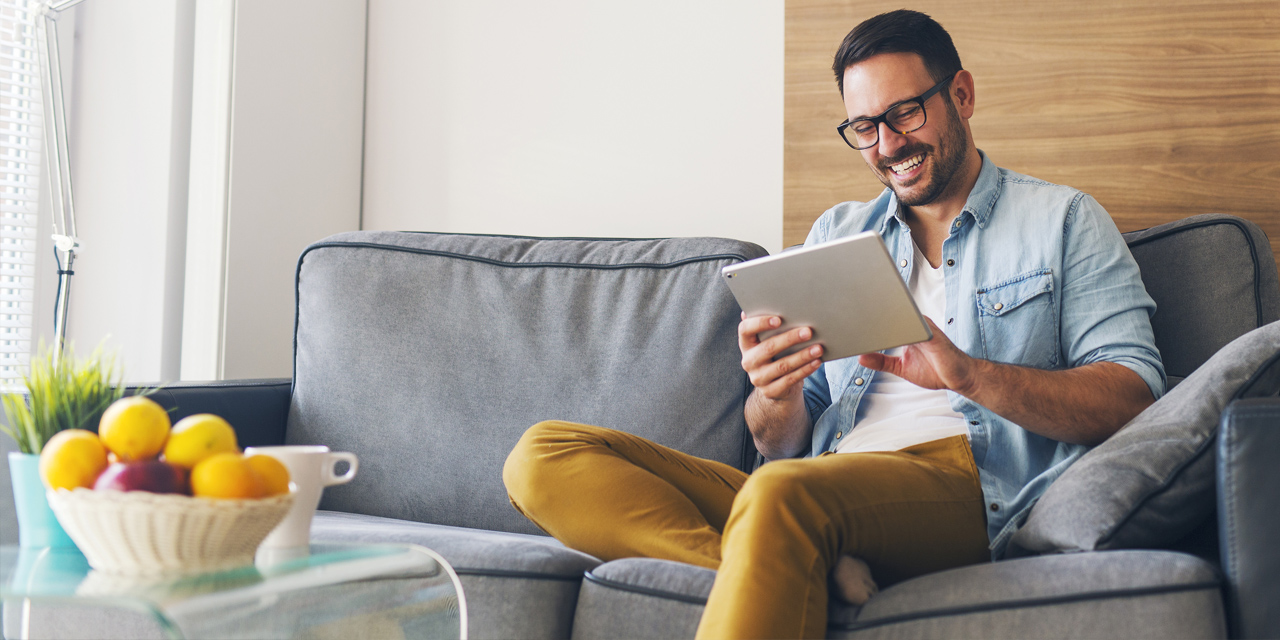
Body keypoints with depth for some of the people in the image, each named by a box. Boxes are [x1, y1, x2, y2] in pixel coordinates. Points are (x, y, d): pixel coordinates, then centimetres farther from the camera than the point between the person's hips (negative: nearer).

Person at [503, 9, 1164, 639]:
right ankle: (821, 573, -29)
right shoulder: (835, 234, 25)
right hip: (815, 494, 6)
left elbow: (1134, 397, 0)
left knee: (782, 492, -41)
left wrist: (969, 373, -16)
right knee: (543, 457, -16)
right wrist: (775, 397, -7)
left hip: (971, 487, -6)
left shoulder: (1061, 220, 15)